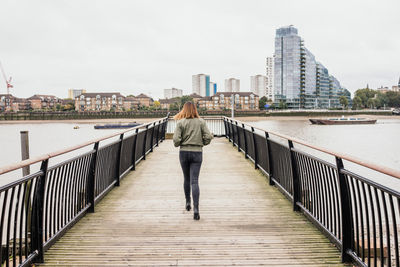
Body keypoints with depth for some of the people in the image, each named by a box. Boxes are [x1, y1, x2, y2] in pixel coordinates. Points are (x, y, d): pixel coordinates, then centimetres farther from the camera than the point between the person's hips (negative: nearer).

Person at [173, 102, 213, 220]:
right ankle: (196, 209, -12)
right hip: (197, 153, 0)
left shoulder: (180, 122, -5)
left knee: (186, 179, 19)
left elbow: (176, 139, -13)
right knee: (194, 181, -3)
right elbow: (208, 136, -6)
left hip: (184, 152, 0)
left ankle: (188, 203, 33)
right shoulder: (201, 121, -1)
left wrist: (177, 144, 9)